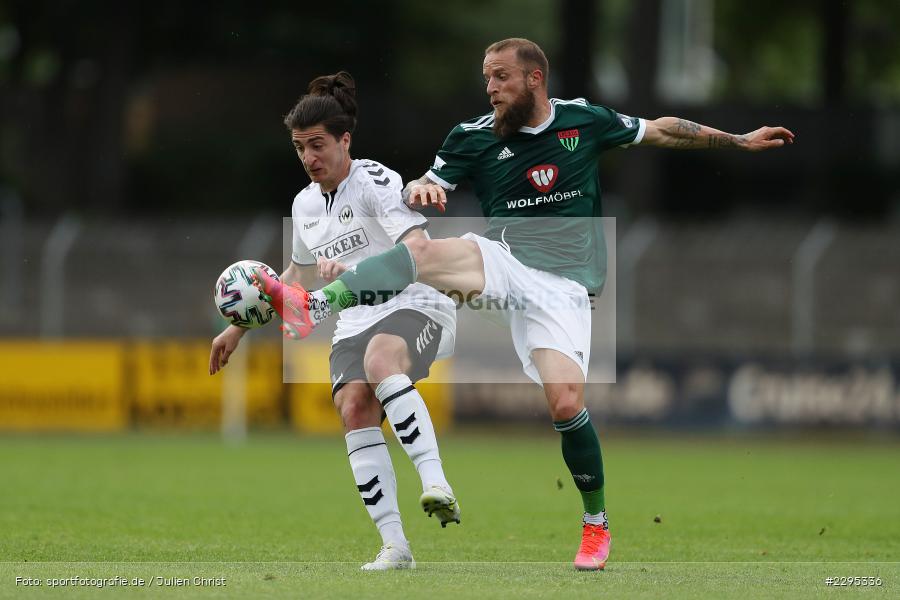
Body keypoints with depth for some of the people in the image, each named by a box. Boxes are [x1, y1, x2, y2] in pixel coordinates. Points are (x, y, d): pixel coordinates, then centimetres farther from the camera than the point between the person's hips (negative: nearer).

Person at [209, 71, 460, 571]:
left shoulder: (376, 183, -10)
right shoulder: (306, 205, 14)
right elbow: (298, 277, 32)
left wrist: (352, 271, -35)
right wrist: (239, 329, 35)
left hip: (417, 307, -6)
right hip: (357, 322, 6)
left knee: (380, 361, -39)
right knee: (354, 407, -21)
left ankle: (436, 485, -48)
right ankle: (395, 547, -23)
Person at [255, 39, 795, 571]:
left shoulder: (584, 121, 4)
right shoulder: (474, 138, 2)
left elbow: (661, 131, 16)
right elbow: (425, 189, 3)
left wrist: (740, 141, 20)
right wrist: (420, 190, -23)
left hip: (563, 281, -1)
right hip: (503, 258, 1)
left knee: (565, 400, -16)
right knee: (425, 252, -31)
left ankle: (597, 524, 3)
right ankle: (314, 306, -48)